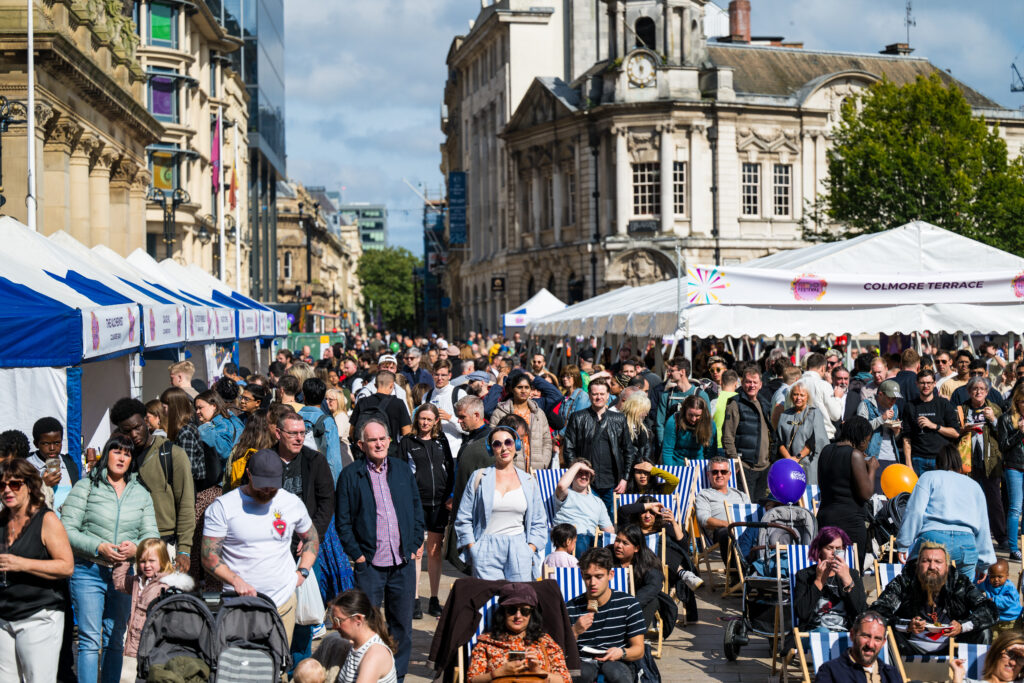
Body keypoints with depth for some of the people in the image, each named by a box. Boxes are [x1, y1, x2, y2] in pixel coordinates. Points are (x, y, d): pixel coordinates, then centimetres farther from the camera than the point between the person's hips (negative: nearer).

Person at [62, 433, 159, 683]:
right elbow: (67, 530, -5)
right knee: (90, 639, -7)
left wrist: (135, 548, -12)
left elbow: (151, 535, 9)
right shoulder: (86, 486, 1)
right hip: (88, 572, -4)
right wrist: (98, 548, -16)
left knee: (116, 639, 10)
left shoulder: (141, 493, 12)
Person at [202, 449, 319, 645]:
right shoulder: (223, 506, -4)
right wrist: (235, 580, -21)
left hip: (283, 602, 2)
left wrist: (302, 572, 7)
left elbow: (311, 538, 23)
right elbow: (209, 557, -6)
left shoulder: (292, 503, 5)